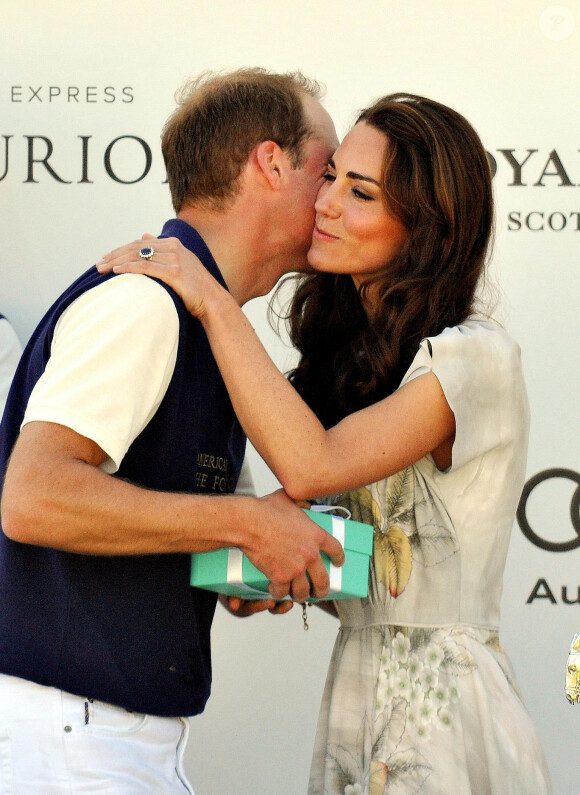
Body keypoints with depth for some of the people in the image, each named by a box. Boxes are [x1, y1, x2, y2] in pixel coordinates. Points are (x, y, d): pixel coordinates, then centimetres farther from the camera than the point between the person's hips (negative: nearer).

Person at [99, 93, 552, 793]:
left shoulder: (477, 357, -15)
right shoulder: (353, 350, 11)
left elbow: (311, 466, -26)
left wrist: (213, 303, -22)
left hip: (443, 711, -7)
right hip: (356, 698, 7)